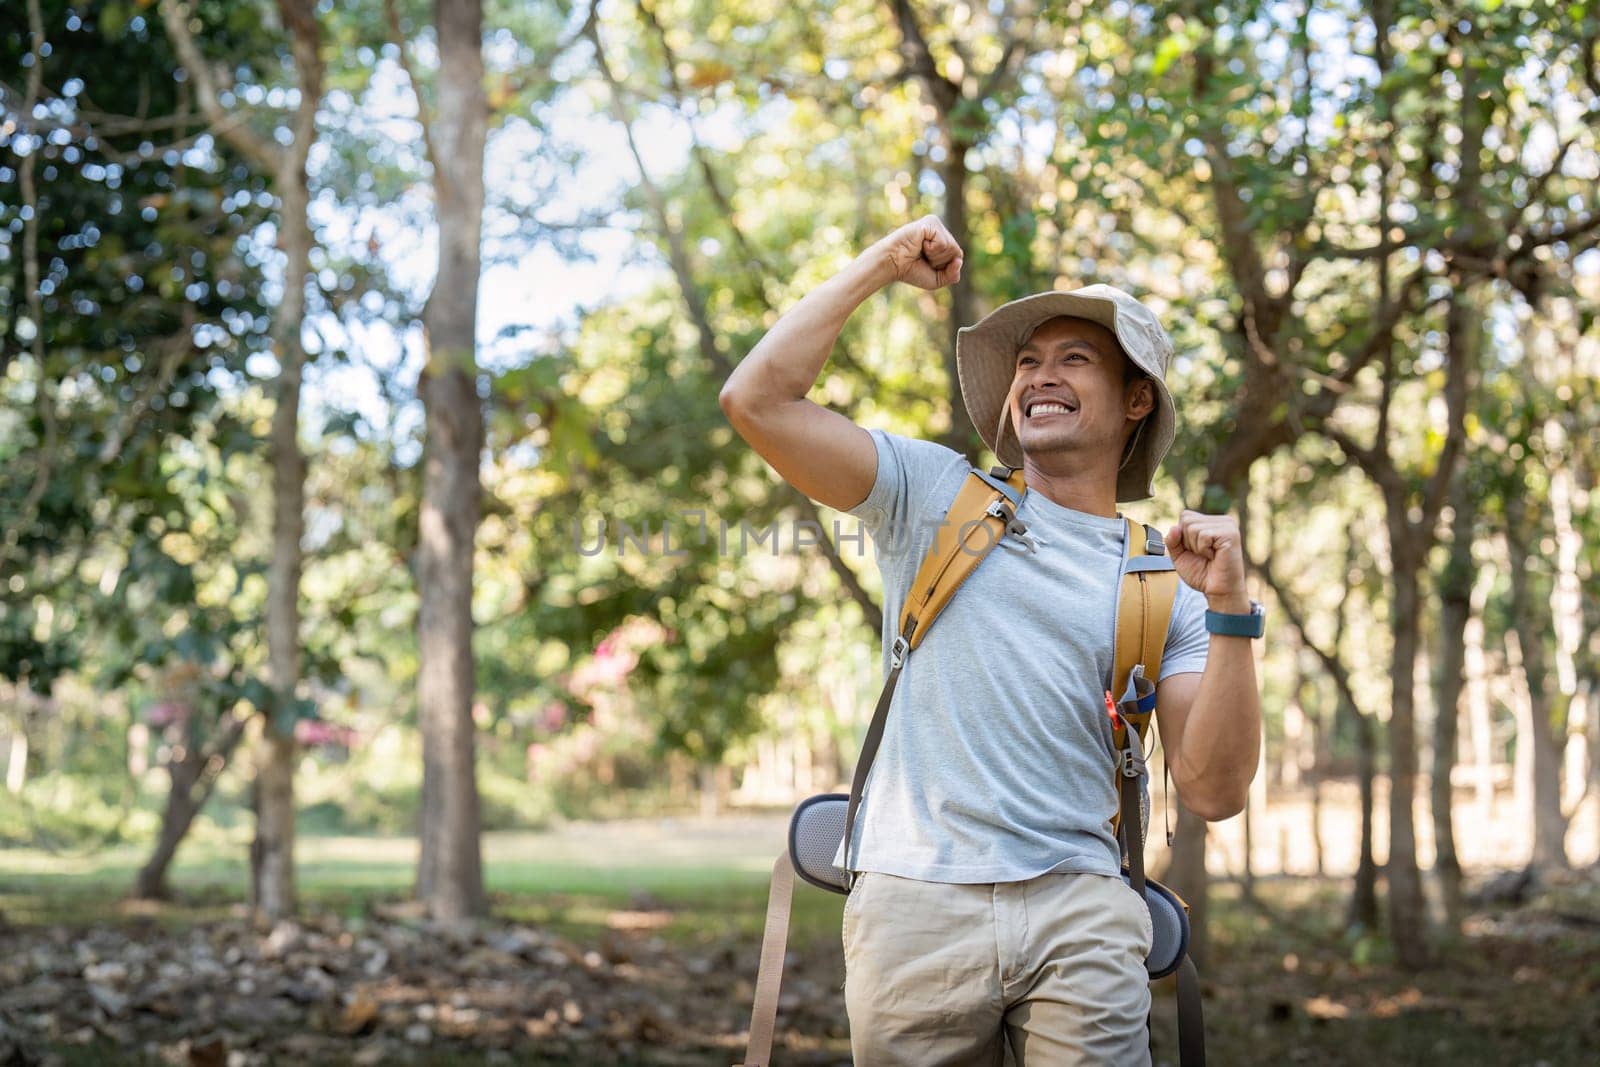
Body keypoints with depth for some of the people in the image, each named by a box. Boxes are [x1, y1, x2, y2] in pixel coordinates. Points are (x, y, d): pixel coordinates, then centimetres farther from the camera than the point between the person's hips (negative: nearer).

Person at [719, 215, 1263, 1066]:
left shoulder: (1164, 584, 11)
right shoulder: (935, 493, 11)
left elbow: (1212, 793, 2)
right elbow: (757, 399, -1)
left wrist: (1229, 612, -9)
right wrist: (879, 265, 5)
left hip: (1077, 908, 1)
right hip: (915, 900, 0)